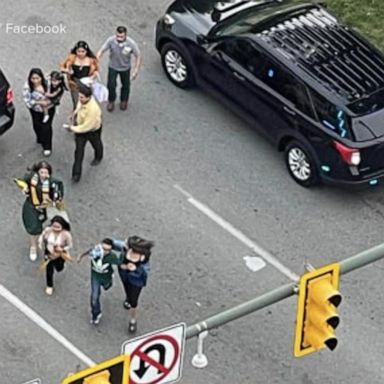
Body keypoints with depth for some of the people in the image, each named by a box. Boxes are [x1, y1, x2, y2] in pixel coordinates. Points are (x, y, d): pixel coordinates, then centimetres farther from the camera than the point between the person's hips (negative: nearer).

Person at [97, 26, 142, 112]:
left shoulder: (131, 43, -32)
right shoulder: (111, 40, -32)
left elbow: (138, 56, -19)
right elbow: (101, 51, -25)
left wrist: (136, 71, -20)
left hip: (125, 68, 0)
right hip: (113, 67, 0)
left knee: (125, 85, 20)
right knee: (111, 85, 3)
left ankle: (124, 101, 49)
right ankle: (111, 101, 34)